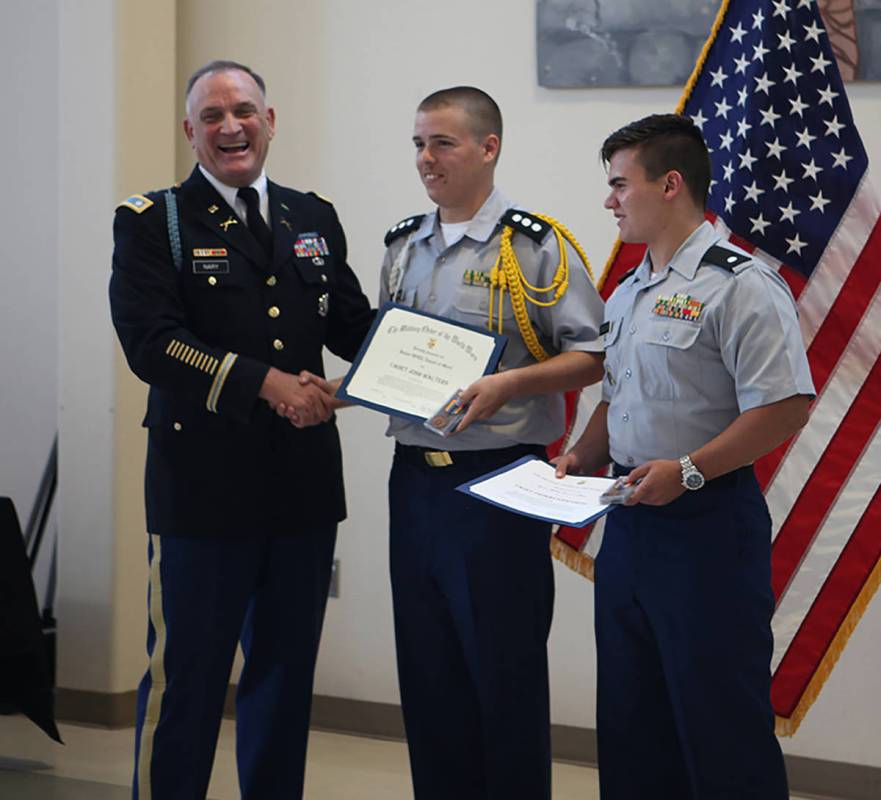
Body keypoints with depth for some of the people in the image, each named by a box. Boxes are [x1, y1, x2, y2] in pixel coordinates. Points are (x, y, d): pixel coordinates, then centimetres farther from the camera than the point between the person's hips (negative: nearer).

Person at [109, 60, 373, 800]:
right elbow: (149, 343, -14)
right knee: (186, 676, 1)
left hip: (303, 485, 5)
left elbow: (353, 326, 11)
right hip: (205, 483, -5)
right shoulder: (154, 222, -2)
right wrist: (265, 383, -22)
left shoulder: (314, 219, 14)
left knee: (287, 670, 14)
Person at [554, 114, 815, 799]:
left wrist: (687, 471, -23)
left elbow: (785, 406, -20)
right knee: (631, 718, 14)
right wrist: (581, 458, 8)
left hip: (707, 523, -9)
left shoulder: (739, 284, -13)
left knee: (720, 723, -3)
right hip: (629, 518, 9)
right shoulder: (628, 293, 15)